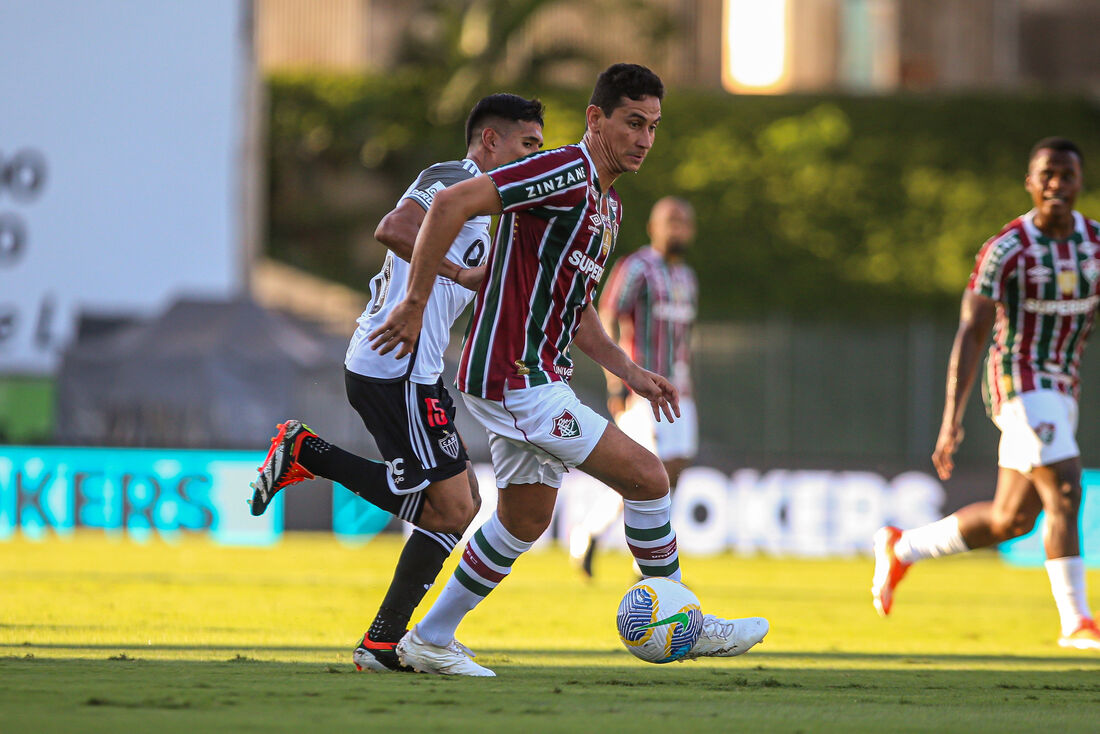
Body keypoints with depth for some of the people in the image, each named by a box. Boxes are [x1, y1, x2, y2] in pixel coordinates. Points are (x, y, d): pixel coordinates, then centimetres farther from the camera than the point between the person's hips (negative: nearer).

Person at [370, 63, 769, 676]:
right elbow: (451, 204, -24)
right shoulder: (566, 173, -16)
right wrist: (415, 304, -21)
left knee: (526, 519, 17)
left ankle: (431, 640, 25)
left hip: (540, 373, 10)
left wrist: (630, 372, 15)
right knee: (646, 476, -7)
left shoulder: (609, 205, 16)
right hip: (516, 377, -10)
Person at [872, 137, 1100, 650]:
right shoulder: (1007, 249, -14)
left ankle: (902, 549, 29)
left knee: (1010, 520, 10)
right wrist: (951, 419, -22)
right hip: (1020, 382, -7)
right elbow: (970, 334, -16)